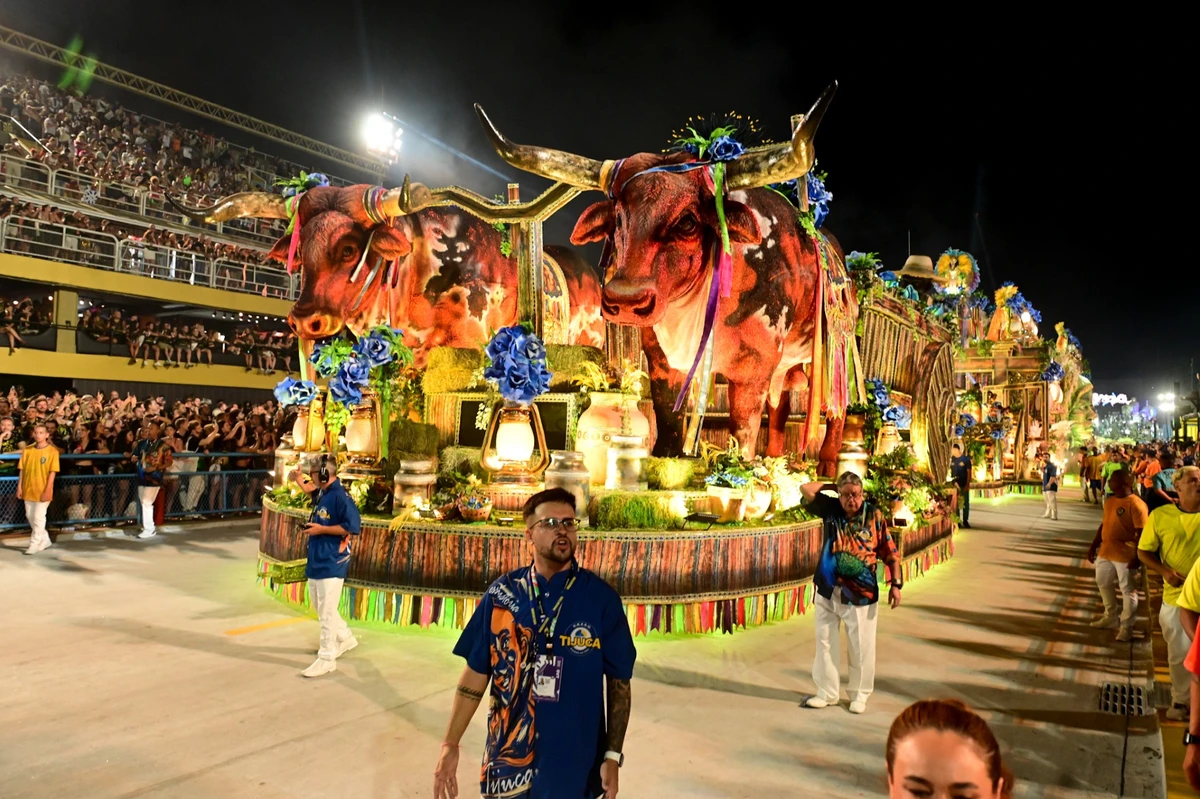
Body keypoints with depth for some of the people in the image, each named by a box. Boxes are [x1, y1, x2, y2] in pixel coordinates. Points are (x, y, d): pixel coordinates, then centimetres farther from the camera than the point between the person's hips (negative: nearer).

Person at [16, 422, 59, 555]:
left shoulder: (52, 451, -8)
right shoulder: (27, 450, 4)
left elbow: (52, 472, -10)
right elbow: (22, 470, 7)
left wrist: (47, 490, -14)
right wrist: (19, 487, 2)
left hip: (42, 490, -5)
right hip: (28, 489, 5)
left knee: (38, 517, -4)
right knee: (30, 516, 12)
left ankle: (35, 544, 4)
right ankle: (44, 539, 26)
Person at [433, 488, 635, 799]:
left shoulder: (601, 598, -10)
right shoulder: (501, 594, -6)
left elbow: (619, 681, -5)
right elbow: (476, 674, 0)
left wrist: (613, 756, -7)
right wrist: (450, 744, -3)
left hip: (574, 764, -1)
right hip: (508, 760, 2)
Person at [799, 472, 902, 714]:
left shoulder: (874, 515, -6)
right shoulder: (831, 509, 1)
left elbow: (890, 552, -3)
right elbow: (806, 489, -1)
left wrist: (896, 583, -8)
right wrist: (832, 486, 4)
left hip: (861, 592, -3)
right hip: (828, 590, 3)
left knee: (861, 647, 5)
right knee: (824, 642, 10)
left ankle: (859, 695, 23)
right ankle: (827, 692, 24)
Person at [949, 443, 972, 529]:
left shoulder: (966, 459, -7)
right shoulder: (952, 459, 4)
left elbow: (969, 472, -8)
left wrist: (968, 484, -14)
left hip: (964, 485, -3)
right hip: (955, 485, 3)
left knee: (965, 503, 3)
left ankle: (965, 521, 11)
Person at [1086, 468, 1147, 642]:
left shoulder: (1136, 504, -17)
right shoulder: (1109, 501, 9)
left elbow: (1141, 533, -18)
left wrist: (1137, 556, -21)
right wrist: (1094, 545, 17)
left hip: (1125, 555, -9)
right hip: (1105, 552, 9)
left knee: (1128, 590, 3)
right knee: (1103, 584, 19)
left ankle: (1126, 627, 14)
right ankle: (1111, 617, 37)